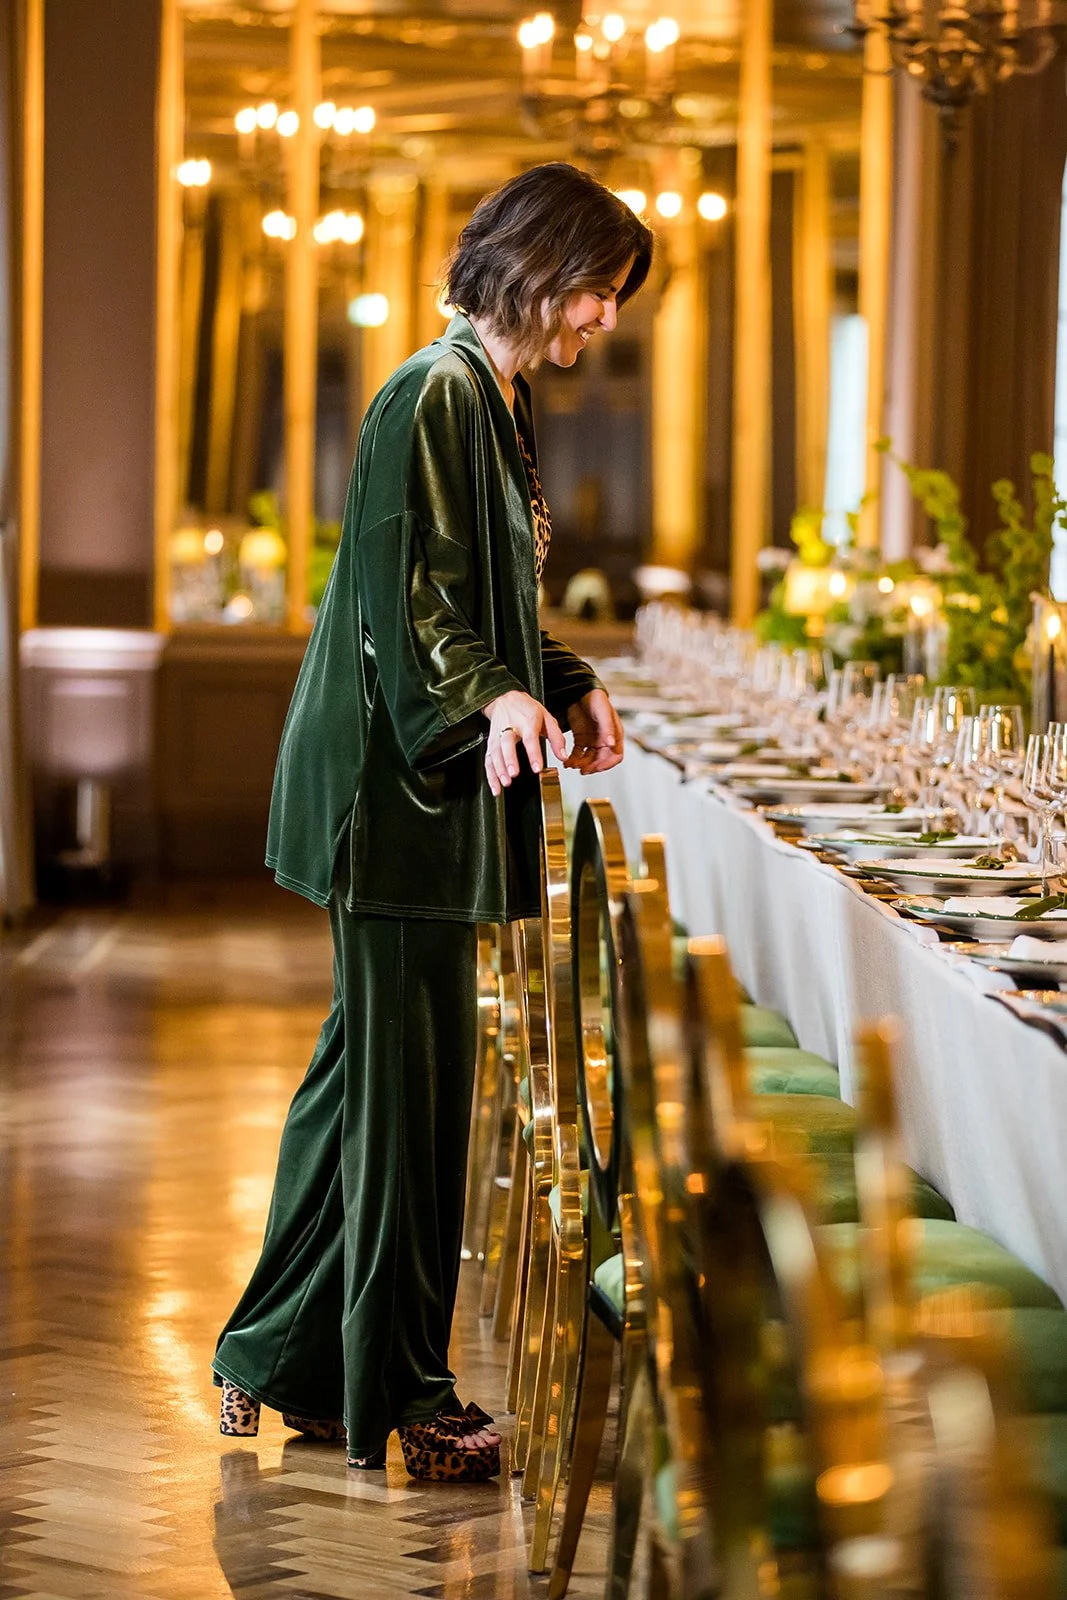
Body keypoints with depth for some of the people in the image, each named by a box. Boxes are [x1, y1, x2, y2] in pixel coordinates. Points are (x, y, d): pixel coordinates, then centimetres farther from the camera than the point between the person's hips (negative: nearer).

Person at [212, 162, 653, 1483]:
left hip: (437, 776, 10)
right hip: (400, 781, -10)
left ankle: (282, 1359, 23)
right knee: (411, 1072, -4)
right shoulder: (435, 396, -15)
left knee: (370, 1061, 14)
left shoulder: (495, 402, 16)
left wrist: (564, 687, 19)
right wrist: (491, 699, -33)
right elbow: (403, 592, -21)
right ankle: (395, 1397, 5)